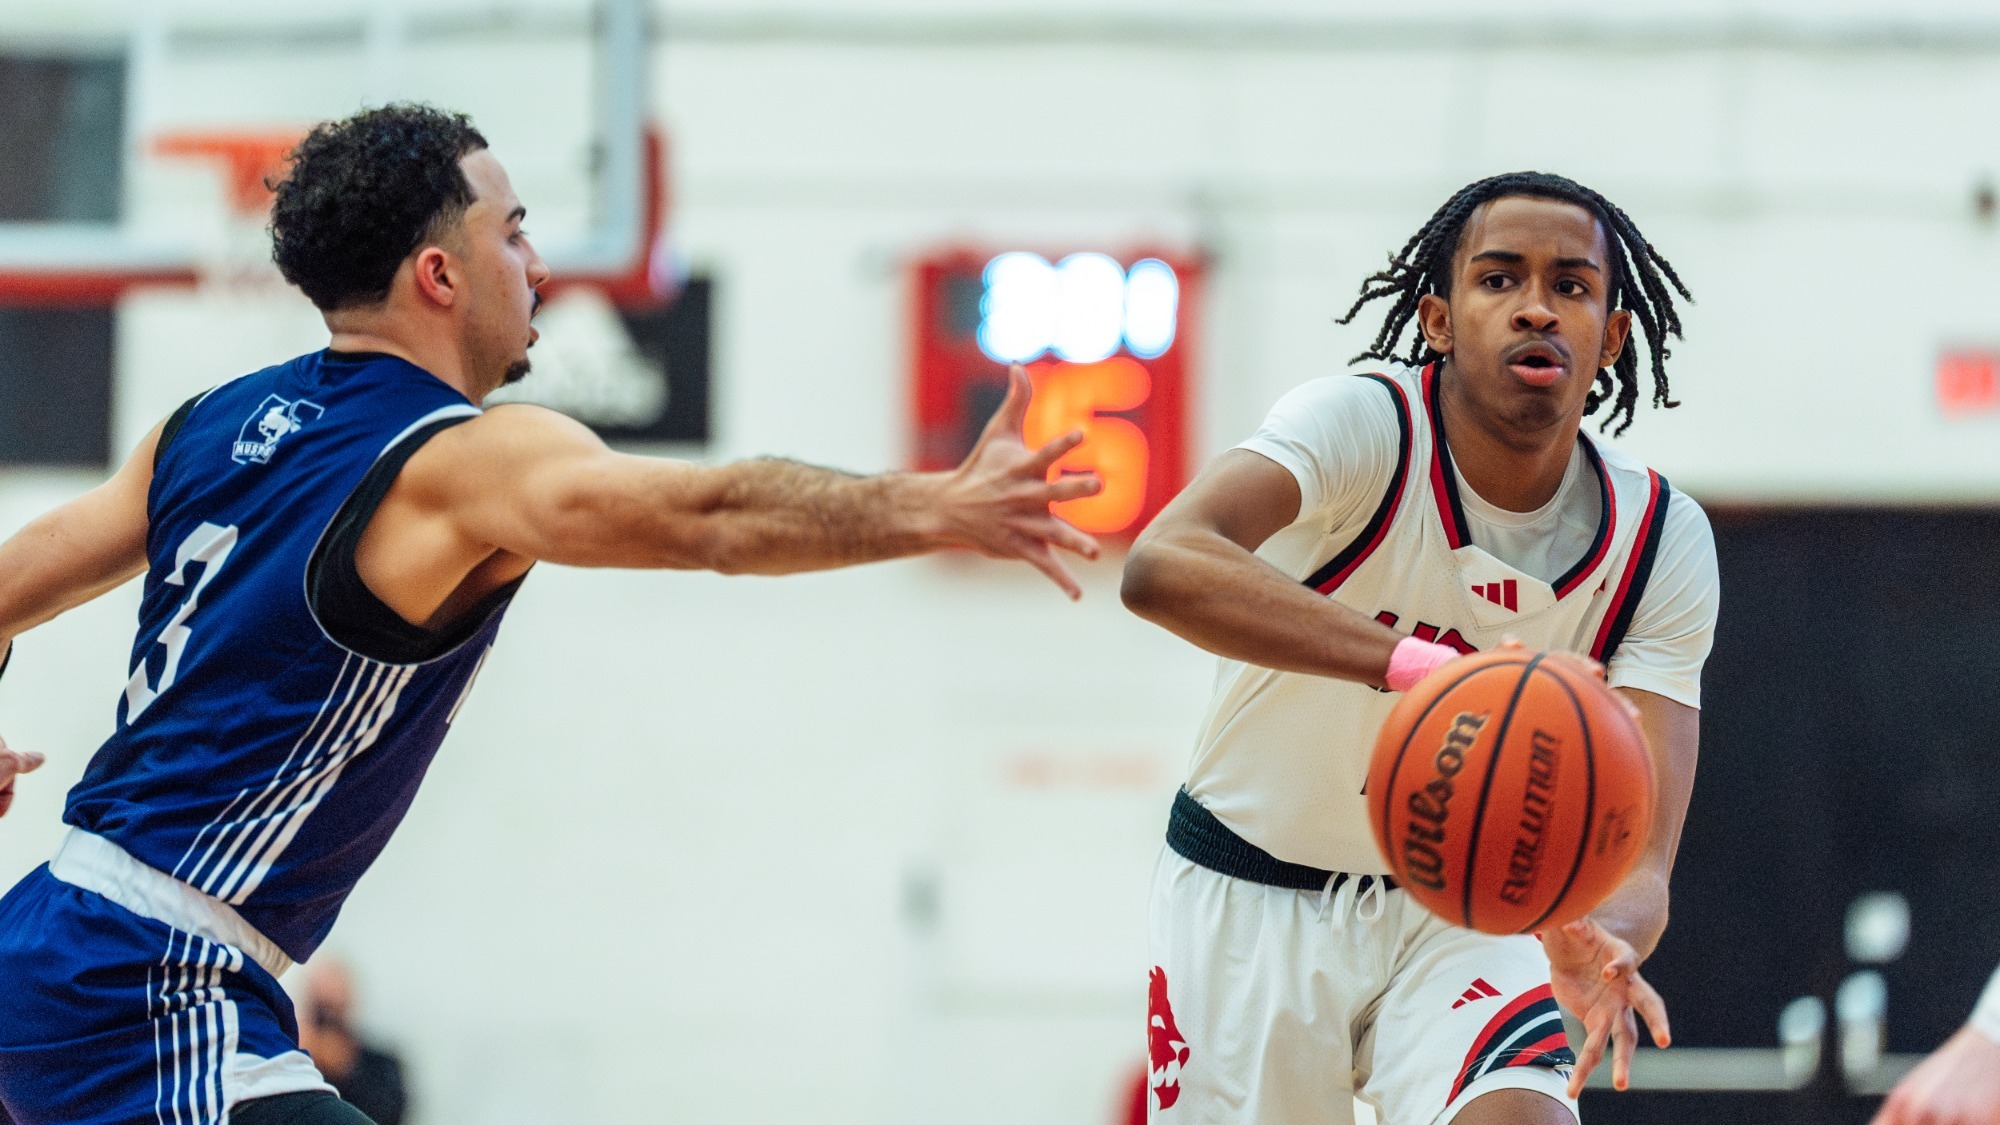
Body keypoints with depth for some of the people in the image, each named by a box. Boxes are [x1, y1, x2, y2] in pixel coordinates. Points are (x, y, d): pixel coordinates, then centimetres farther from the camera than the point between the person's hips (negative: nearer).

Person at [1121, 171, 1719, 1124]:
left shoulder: (1663, 543, -14)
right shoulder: (1363, 428, -24)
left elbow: (1638, 854, -20)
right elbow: (1162, 567, -44)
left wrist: (1596, 936, -45)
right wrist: (1415, 663, -57)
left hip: (1459, 907, 1)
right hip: (1253, 899, -1)